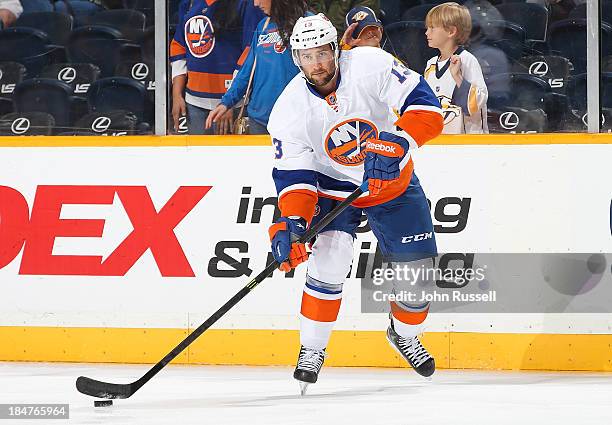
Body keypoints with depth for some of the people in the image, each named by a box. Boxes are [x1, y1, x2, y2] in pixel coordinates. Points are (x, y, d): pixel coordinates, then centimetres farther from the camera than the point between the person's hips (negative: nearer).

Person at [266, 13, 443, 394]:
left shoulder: (371, 65, -25)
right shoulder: (290, 109, -20)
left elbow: (424, 104, -26)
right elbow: (293, 174, -18)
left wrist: (400, 142, -42)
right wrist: (291, 222, -34)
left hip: (394, 181, 1)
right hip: (333, 187, -1)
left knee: (417, 267, 3)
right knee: (329, 262, -21)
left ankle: (405, 335, 32)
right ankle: (312, 349, -4)